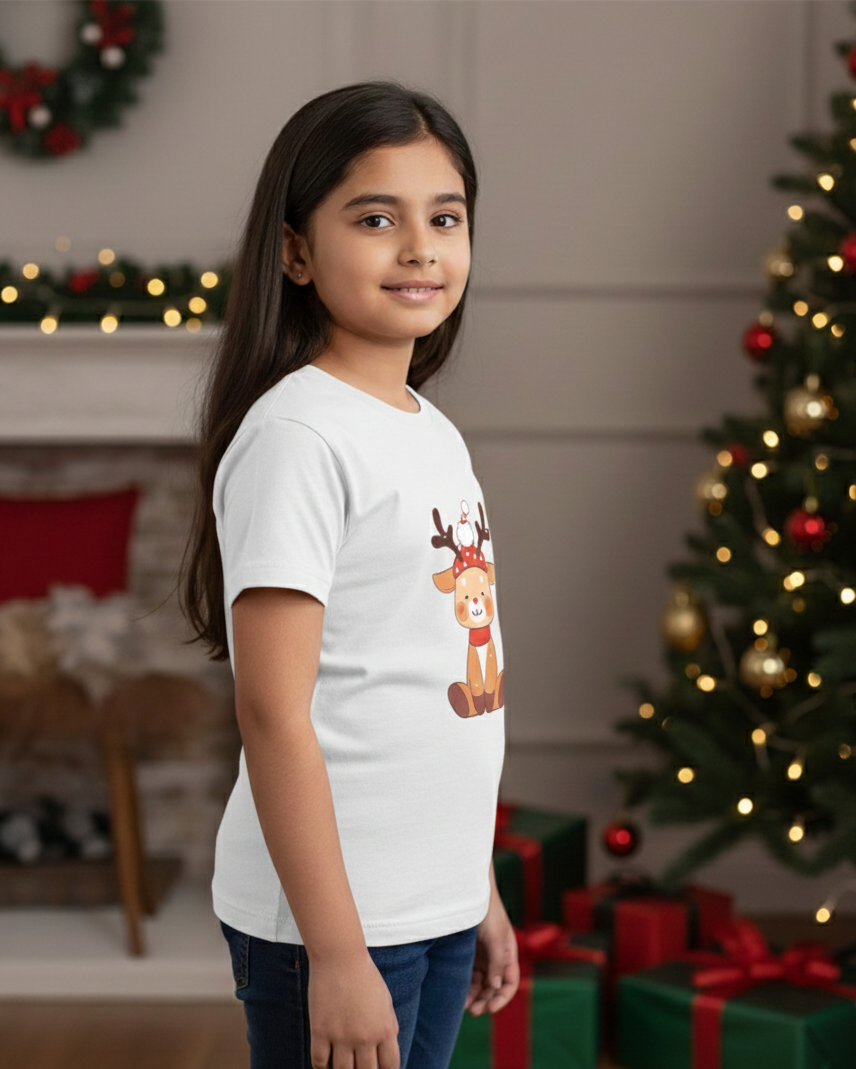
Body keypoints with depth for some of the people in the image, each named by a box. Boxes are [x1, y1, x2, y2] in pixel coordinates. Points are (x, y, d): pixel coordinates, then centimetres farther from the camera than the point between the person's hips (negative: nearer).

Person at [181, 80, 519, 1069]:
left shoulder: (435, 434, 11)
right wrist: (336, 952, -21)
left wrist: (478, 890, 18)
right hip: (331, 916, -8)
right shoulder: (298, 436, -15)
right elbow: (274, 712, -19)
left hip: (436, 907, 8)